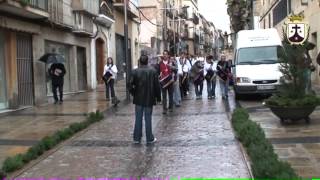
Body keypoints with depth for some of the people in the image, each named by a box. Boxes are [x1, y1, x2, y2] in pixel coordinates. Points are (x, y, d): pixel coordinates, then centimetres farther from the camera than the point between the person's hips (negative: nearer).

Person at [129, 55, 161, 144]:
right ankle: (149, 138, 13)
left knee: (138, 119, 10)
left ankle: (137, 138, 15)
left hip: (138, 99, 1)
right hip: (149, 99, -1)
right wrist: (158, 97, 4)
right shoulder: (153, 71, -7)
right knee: (148, 119, 7)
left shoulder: (135, 71, -6)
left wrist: (134, 93, 8)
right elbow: (157, 85, -5)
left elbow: (130, 85, -9)